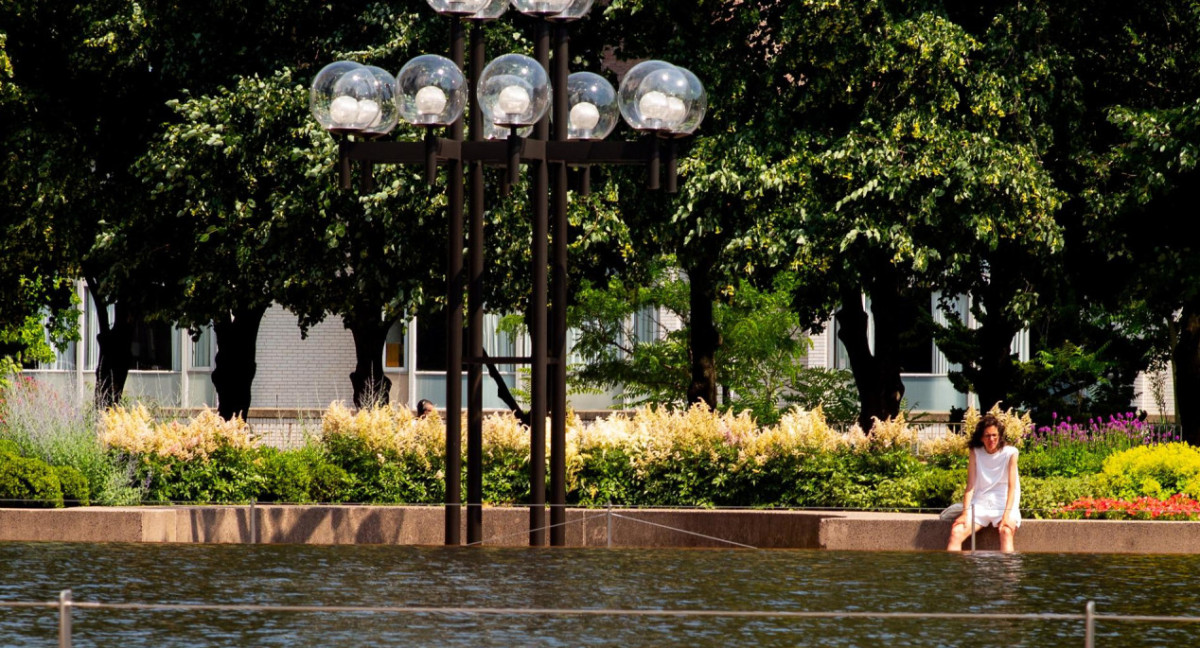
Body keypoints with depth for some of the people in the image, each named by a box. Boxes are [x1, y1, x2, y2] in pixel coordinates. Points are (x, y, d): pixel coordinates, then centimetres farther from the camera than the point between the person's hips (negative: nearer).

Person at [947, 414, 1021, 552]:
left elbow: (1012, 486, -9)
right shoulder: (975, 453, 5)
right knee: (956, 532, -21)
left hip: (1004, 504, -3)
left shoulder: (1010, 453, -2)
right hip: (980, 504, 3)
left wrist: (1007, 514, -22)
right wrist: (965, 513, -13)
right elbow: (970, 486, 0)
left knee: (1006, 531, -34)